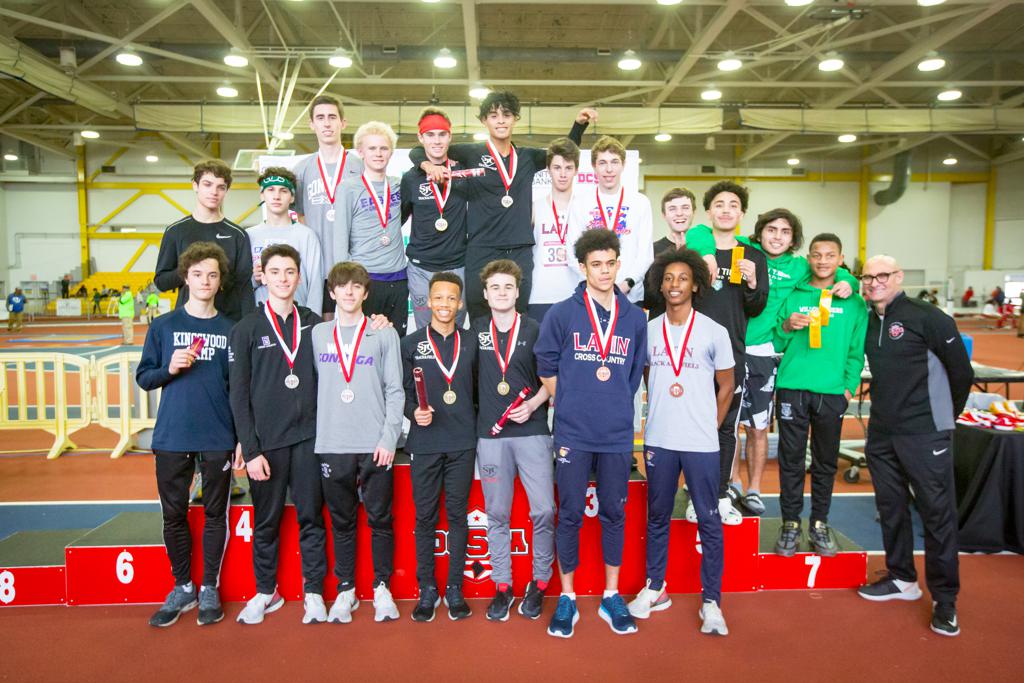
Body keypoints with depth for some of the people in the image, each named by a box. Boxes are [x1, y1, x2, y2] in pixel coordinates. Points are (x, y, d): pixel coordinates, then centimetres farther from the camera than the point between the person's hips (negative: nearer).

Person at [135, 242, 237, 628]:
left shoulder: (230, 330, 4)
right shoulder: (163, 326, 5)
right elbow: (144, 378, 7)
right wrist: (170, 368, -14)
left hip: (218, 439, -1)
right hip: (172, 437, 1)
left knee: (215, 514, 7)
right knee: (174, 515, 9)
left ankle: (209, 589, 22)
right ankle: (182, 588, 26)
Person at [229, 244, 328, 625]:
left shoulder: (313, 324, 7)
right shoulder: (246, 329, 1)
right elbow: (239, 395, -3)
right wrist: (249, 449, -7)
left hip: (308, 437, 1)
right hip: (266, 441, -1)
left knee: (310, 517, 7)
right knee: (266, 521, 9)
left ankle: (313, 592, 19)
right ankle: (265, 591, 26)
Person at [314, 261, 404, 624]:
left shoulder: (384, 333, 4)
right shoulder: (318, 334, 10)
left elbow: (395, 390, 0)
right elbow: (314, 386, 8)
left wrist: (389, 437, -8)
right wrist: (317, 432, -1)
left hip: (375, 444, -1)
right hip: (332, 444, 2)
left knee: (380, 519, 5)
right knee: (342, 521, 10)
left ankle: (382, 587, 20)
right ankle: (346, 589, 23)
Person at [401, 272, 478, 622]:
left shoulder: (470, 343, 9)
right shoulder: (411, 344, 5)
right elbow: (401, 391, 4)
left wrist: (478, 425, 2)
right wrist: (414, 411, -14)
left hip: (462, 443, 1)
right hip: (425, 443, -1)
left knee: (457, 515, 7)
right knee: (425, 517, 5)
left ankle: (455, 589, 18)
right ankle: (427, 590, 18)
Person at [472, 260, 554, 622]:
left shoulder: (535, 330, 2)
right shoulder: (476, 331, 7)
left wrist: (533, 404, -11)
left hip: (532, 431, -1)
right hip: (490, 433, 2)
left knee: (543, 510, -3)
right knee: (497, 514, 8)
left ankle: (539, 582, 17)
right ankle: (502, 586, 21)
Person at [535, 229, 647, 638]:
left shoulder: (635, 317, 4)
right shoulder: (562, 314, -4)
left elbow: (634, 375, 12)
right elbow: (546, 367, 4)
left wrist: (615, 406, 10)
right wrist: (571, 404, 5)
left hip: (617, 435, 3)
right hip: (573, 434, -2)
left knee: (614, 514, 12)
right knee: (570, 515, 6)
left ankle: (611, 597, 27)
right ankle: (567, 599, 21)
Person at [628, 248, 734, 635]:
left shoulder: (714, 332, -2)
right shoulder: (648, 331, 5)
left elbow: (726, 387, 5)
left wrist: (708, 427, 3)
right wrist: (656, 421, 10)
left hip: (701, 444, -2)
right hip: (658, 441, 3)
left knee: (709, 521, 4)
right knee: (657, 517, 13)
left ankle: (711, 601, 16)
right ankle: (655, 589, 27)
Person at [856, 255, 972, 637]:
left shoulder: (928, 318, -10)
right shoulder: (867, 322, 8)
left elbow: (961, 371, -4)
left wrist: (946, 413, 6)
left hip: (925, 433, -6)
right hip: (881, 433, 7)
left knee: (938, 512, 0)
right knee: (891, 507, 15)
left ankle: (945, 599, 13)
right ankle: (902, 580, 31)